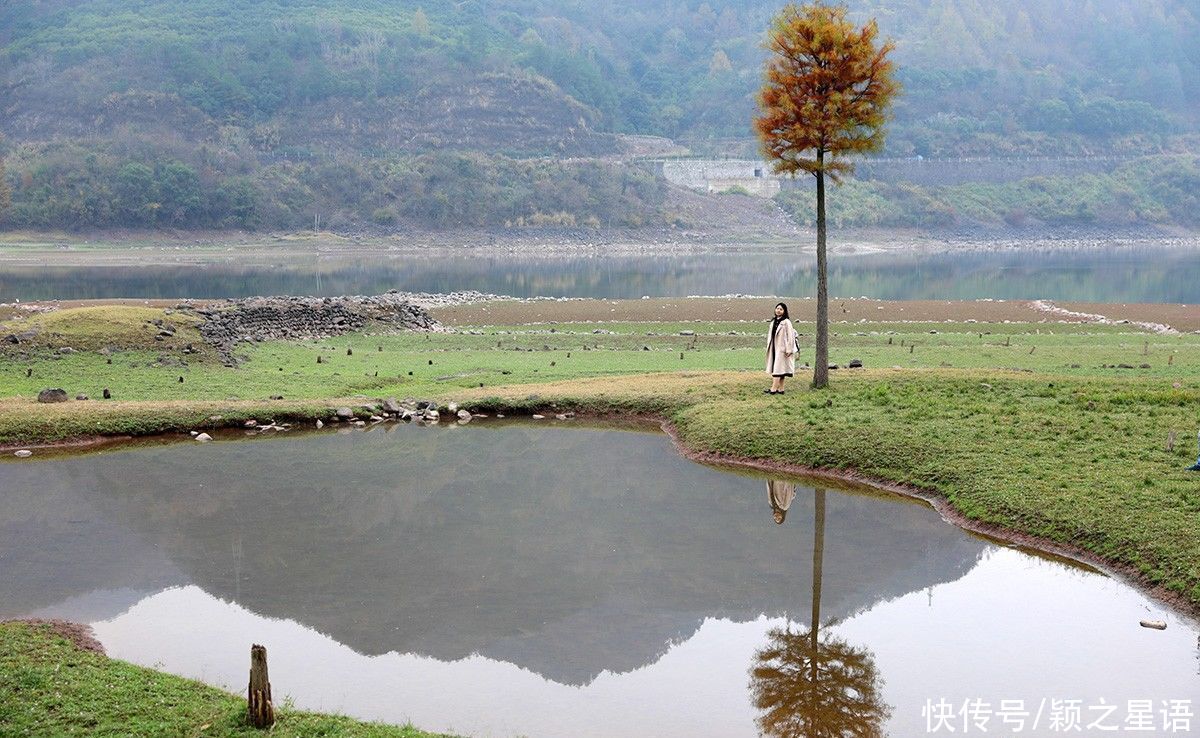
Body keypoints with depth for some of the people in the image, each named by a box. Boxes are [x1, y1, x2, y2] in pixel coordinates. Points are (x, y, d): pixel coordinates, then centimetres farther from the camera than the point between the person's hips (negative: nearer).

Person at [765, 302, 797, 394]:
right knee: (780, 370, 9)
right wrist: (769, 347, 15)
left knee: (778, 369, -12)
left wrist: (788, 350, -16)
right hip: (774, 349, 8)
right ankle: (780, 389, 12)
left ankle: (773, 389, -16)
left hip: (782, 349, -8)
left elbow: (790, 336, -13)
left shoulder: (786, 322, -8)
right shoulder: (773, 322, 15)